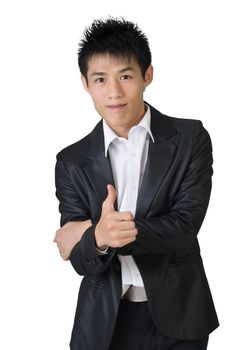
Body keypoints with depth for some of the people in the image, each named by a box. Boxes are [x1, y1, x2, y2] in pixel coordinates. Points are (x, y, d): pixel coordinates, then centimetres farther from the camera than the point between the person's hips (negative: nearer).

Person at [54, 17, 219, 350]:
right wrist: (98, 237, -29)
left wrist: (97, 232, -17)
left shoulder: (191, 138, -7)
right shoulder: (72, 162, -3)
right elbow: (81, 262, -7)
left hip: (176, 316, 0)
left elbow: (185, 227, -16)